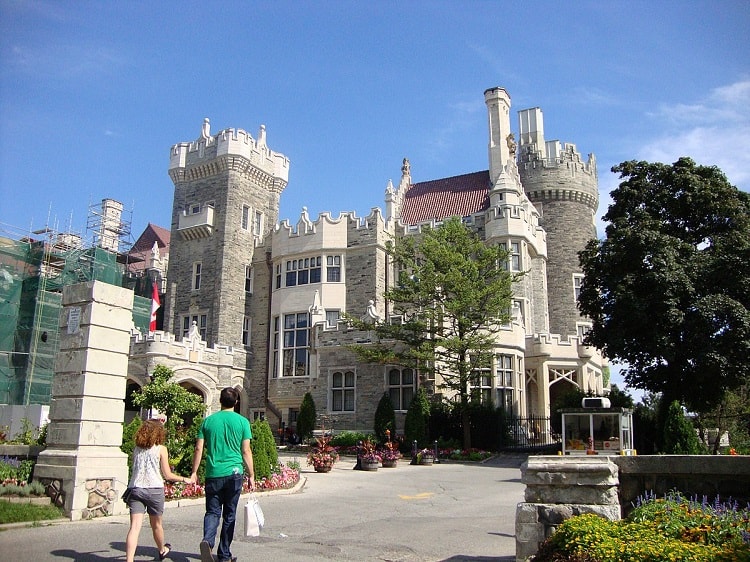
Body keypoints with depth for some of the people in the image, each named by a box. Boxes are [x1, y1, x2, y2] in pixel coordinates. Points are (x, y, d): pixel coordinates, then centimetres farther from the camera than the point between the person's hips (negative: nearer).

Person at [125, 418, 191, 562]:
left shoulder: (136, 449, 9)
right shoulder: (161, 449, -3)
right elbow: (167, 475, -4)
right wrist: (184, 479, 10)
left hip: (135, 489, 2)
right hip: (154, 489, -2)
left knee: (135, 526, -5)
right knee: (156, 525, 17)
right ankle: (162, 550, 41)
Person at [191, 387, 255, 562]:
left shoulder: (208, 421, 4)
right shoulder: (242, 421, -2)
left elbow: (199, 449, 2)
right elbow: (246, 451, -3)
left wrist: (194, 472, 11)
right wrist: (251, 475, 5)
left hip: (213, 474, 1)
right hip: (233, 473, -1)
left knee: (212, 512, 10)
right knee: (229, 515, 10)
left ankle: (207, 540, -18)